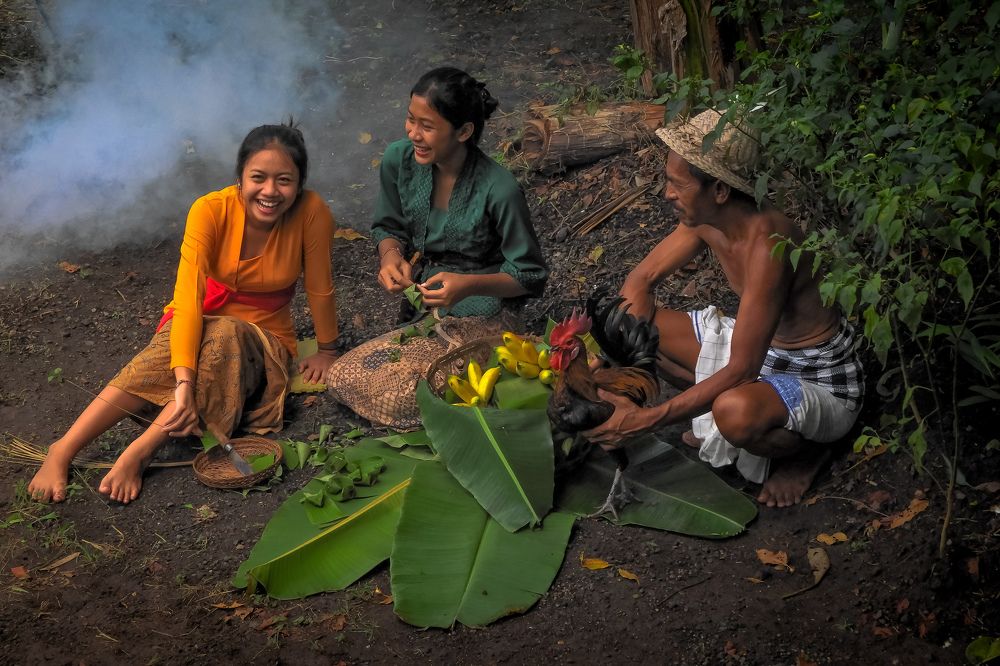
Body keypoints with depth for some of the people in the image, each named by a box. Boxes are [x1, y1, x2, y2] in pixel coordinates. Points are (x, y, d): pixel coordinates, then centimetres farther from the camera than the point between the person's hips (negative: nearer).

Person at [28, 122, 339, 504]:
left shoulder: (311, 213, -20)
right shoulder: (211, 211, -21)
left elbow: (319, 286, -7)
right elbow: (188, 297, -31)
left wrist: (326, 351, 4)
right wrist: (184, 385, -43)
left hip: (263, 340, 0)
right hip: (201, 322, 0)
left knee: (225, 336, -36)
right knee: (168, 358, -35)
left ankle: (137, 454, -38)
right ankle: (62, 452, -37)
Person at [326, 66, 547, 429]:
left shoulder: (499, 190, -24)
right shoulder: (399, 160, -10)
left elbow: (531, 276, -13)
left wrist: (469, 285, -30)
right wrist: (391, 256, -16)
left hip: (478, 314, -6)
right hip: (421, 306, 6)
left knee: (396, 396, -20)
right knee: (342, 378, -3)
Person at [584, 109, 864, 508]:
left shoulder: (767, 245, -35)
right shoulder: (705, 219, -9)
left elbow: (741, 370, -35)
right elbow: (641, 280, 3)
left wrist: (645, 420, -34)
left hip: (819, 382, -7)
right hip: (758, 346, 7)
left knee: (735, 412, -41)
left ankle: (805, 448, -5)